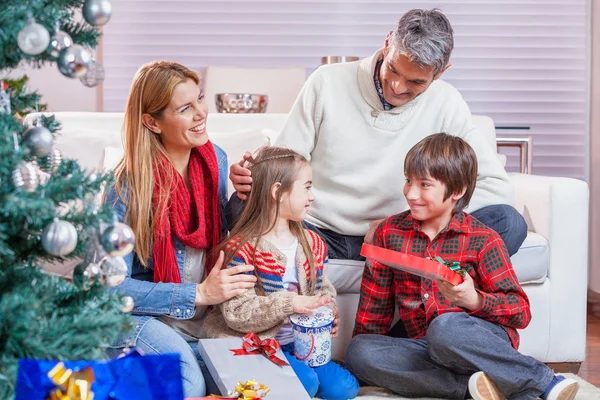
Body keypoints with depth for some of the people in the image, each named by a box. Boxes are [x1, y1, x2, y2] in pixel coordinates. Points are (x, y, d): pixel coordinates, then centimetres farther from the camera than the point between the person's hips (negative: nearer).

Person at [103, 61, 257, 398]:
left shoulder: (215, 160, -2)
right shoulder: (128, 188, -19)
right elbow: (113, 287, -18)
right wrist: (198, 293, -23)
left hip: (204, 319, 6)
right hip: (143, 316, -6)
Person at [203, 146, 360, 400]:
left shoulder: (312, 243, 8)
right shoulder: (242, 248, -15)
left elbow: (323, 290, 15)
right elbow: (236, 313, -21)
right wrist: (288, 304, -30)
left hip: (301, 342, 7)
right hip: (257, 344, -7)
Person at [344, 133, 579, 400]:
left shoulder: (483, 240, -2)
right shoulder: (390, 232, 9)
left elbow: (521, 311, -6)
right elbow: (374, 306, 13)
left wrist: (475, 300, -24)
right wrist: (363, 356, 2)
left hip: (483, 339, -4)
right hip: (424, 347, 4)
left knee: (445, 327, -38)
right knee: (358, 351, -23)